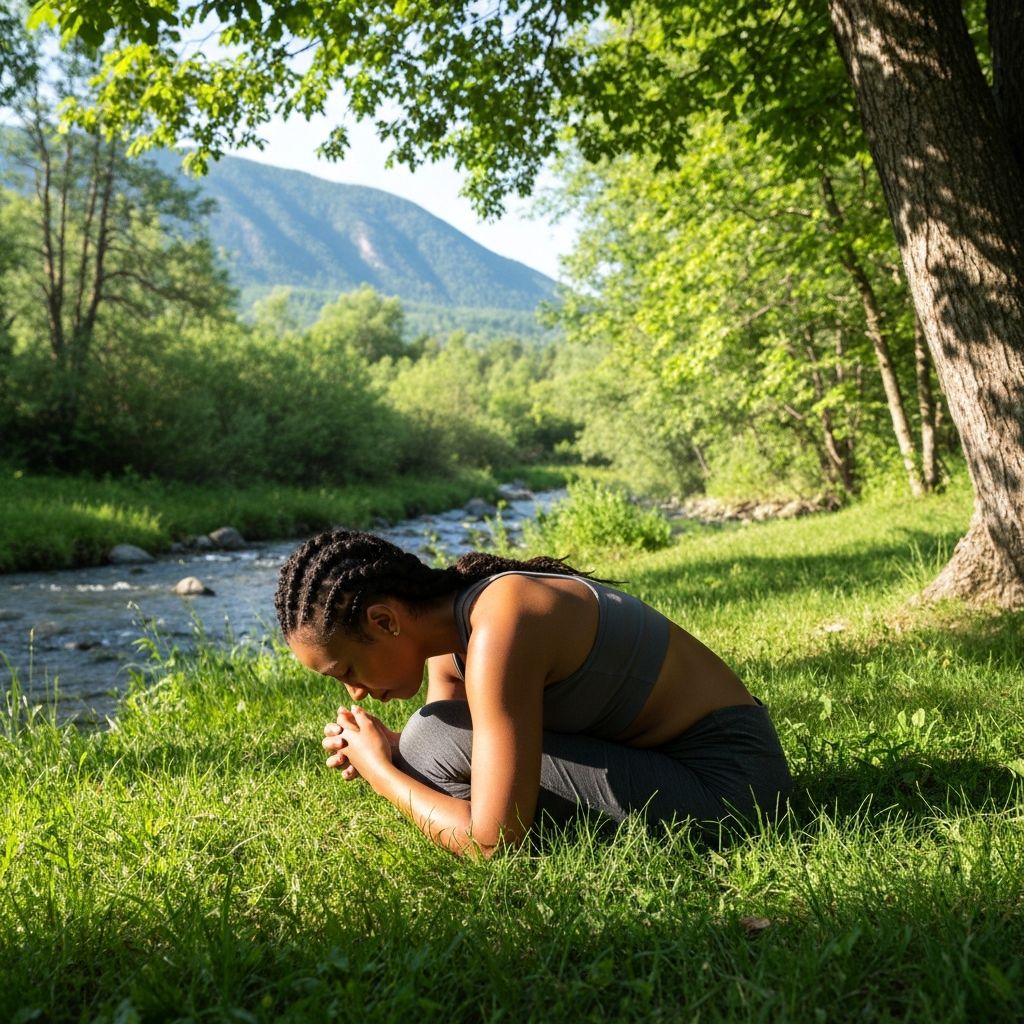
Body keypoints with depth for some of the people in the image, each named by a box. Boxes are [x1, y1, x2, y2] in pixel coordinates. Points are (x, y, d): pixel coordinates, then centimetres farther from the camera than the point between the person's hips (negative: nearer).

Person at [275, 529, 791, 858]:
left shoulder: (497, 631, -28)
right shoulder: (446, 626, 0)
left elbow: (492, 842, -27)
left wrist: (380, 770, -14)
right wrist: (392, 752, -10)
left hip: (724, 779, -9)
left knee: (433, 741, -20)